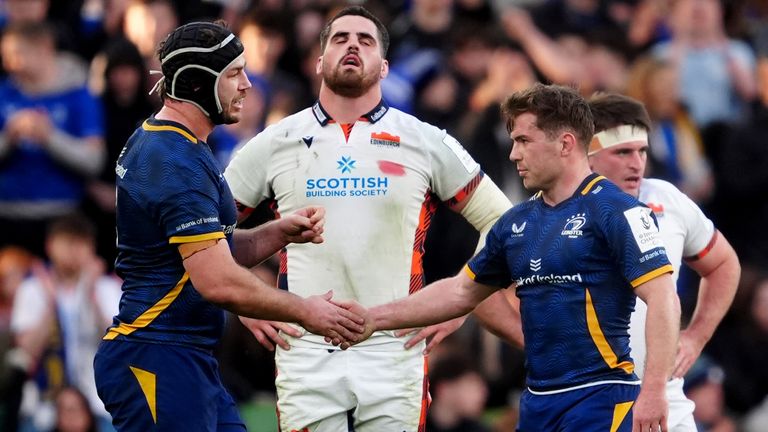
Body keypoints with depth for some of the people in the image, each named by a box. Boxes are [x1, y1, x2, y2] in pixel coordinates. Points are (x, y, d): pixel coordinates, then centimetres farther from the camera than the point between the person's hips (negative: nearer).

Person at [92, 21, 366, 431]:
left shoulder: (153, 144, 15)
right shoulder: (178, 163, -18)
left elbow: (214, 252, 20)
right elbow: (220, 283, -23)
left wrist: (280, 233, 4)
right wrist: (304, 311, -10)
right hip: (158, 363, -10)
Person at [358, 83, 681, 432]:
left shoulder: (616, 211, -9)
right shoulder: (517, 223, 14)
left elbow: (662, 299, -15)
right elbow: (461, 292, 24)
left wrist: (653, 393, -23)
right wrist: (375, 318, 20)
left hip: (600, 400, -8)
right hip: (538, 403, 8)